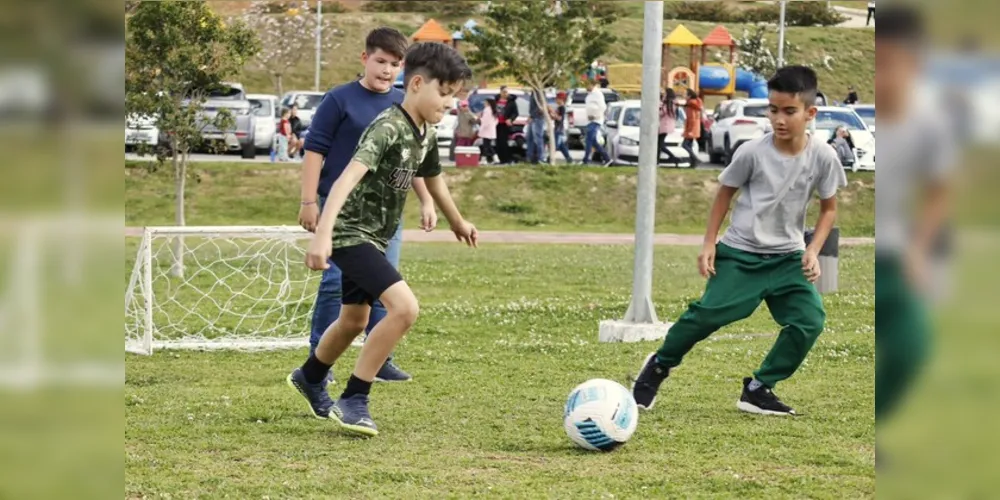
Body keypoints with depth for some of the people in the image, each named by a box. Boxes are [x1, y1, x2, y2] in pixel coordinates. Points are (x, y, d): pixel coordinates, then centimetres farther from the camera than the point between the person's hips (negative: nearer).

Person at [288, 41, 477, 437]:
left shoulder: (426, 134, 4)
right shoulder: (388, 127, -24)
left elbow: (433, 178, 24)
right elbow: (348, 177, -36)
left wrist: (458, 223, 40)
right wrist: (322, 234, -48)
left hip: (374, 236, 10)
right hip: (352, 233, -10)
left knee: (355, 320, 25)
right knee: (404, 307, -23)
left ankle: (309, 378, 52)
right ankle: (354, 401, -13)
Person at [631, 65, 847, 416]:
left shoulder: (822, 157, -9)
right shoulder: (753, 152, -12)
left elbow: (828, 207, 5)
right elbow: (725, 193, 3)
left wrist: (813, 250, -7)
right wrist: (709, 244, -1)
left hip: (787, 257, 2)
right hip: (739, 254, -2)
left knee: (810, 320, -15)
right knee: (709, 313, -13)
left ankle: (759, 390, -1)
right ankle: (658, 366, 14)